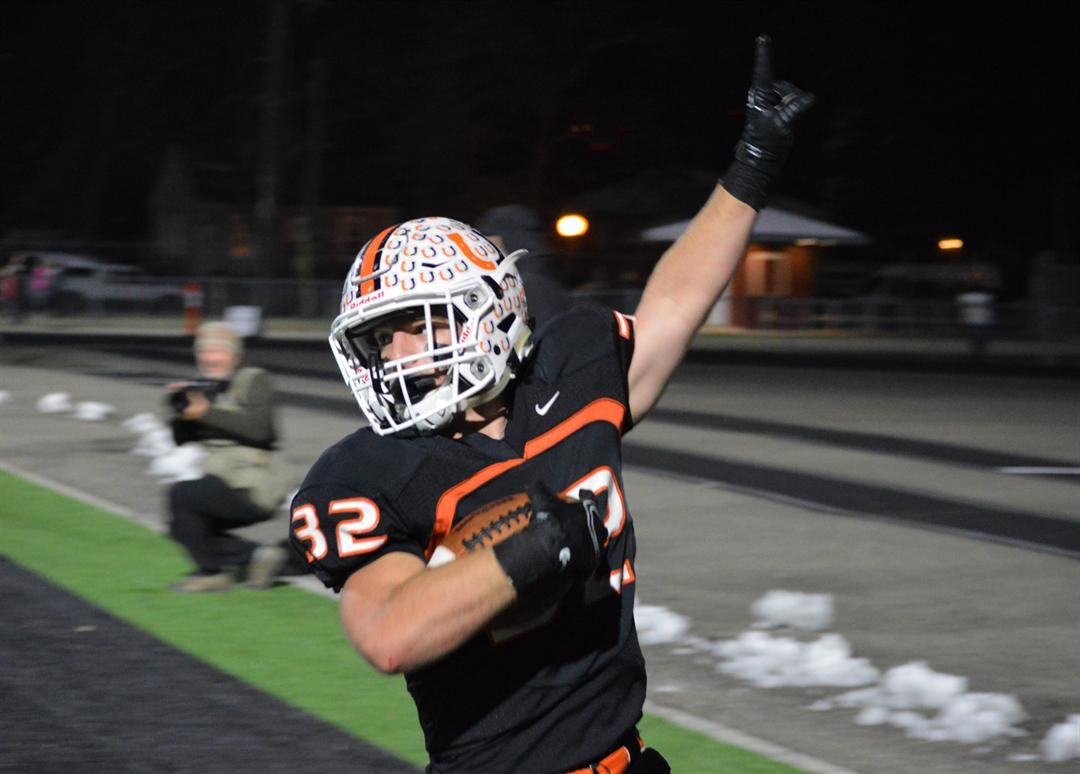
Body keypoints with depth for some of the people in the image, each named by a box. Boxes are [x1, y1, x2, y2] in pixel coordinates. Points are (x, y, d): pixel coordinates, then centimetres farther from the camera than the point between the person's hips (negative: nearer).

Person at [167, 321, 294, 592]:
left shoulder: (254, 380, -6)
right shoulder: (207, 388, 15)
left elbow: (258, 428, -22)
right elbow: (182, 438, 13)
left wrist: (206, 412, -23)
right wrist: (180, 409, -8)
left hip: (254, 487, -9)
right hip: (227, 481, 9)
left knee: (181, 494, -20)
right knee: (181, 527, 7)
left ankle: (212, 570, -6)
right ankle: (256, 555, 4)